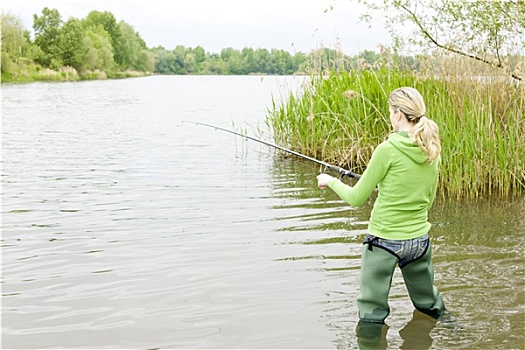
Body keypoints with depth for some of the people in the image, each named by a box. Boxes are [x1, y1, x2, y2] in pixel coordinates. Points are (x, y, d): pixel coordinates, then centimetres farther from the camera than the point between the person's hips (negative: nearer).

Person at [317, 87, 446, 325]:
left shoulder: (388, 149, -18)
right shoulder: (432, 151, 1)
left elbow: (356, 198, -11)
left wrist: (331, 181, 7)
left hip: (384, 240, -6)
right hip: (419, 240, 6)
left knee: (371, 314, 4)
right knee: (430, 305, 26)